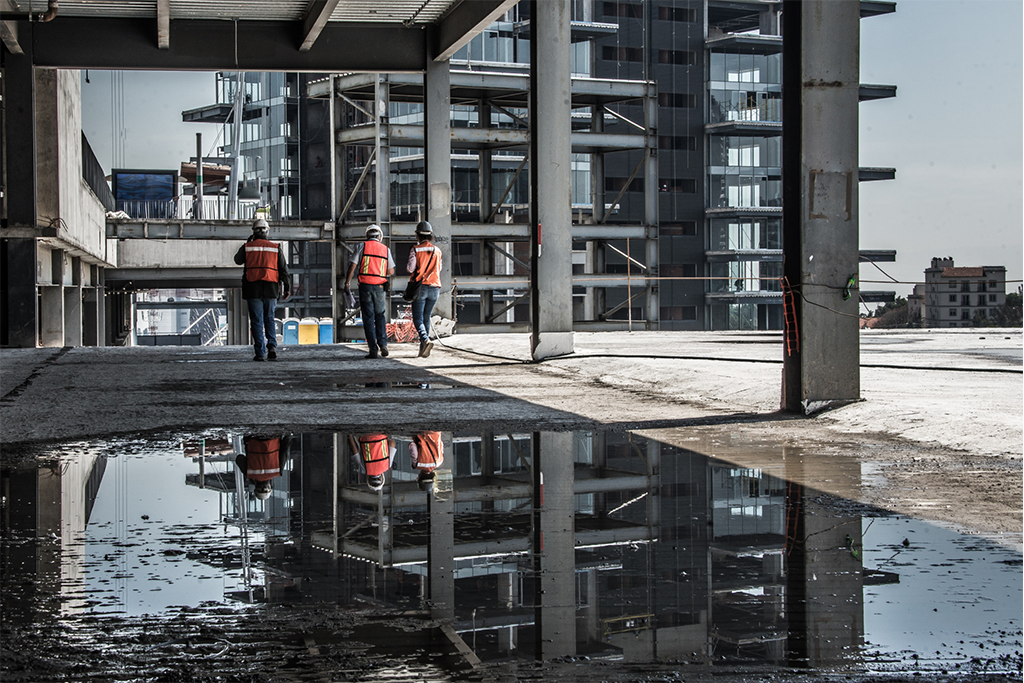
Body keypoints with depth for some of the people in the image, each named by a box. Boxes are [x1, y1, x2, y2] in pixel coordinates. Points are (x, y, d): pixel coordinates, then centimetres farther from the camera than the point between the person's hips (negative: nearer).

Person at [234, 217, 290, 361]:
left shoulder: (247, 247, 1)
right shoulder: (276, 248, 4)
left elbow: (238, 260, 20)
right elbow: (283, 270, 3)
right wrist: (287, 288, 6)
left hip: (253, 289, -1)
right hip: (271, 289, 1)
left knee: (257, 321, 2)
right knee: (269, 319, 15)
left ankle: (260, 353, -2)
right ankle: (272, 346, -3)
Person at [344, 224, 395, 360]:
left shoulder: (363, 246, 2)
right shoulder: (386, 249, 8)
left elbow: (353, 265, -5)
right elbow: (391, 271, 9)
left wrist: (347, 283, -2)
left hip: (365, 285, -2)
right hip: (380, 287, 2)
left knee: (368, 318, 3)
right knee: (380, 316, 16)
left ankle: (373, 349, -1)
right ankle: (383, 344, 1)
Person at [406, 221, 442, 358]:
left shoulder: (415, 250, -5)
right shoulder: (437, 251, 7)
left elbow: (410, 268, -11)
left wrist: (408, 266, 12)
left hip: (420, 286, -4)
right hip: (435, 287, 4)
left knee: (418, 319, -4)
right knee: (426, 317, 14)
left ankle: (426, 340, -29)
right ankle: (423, 348, 13)